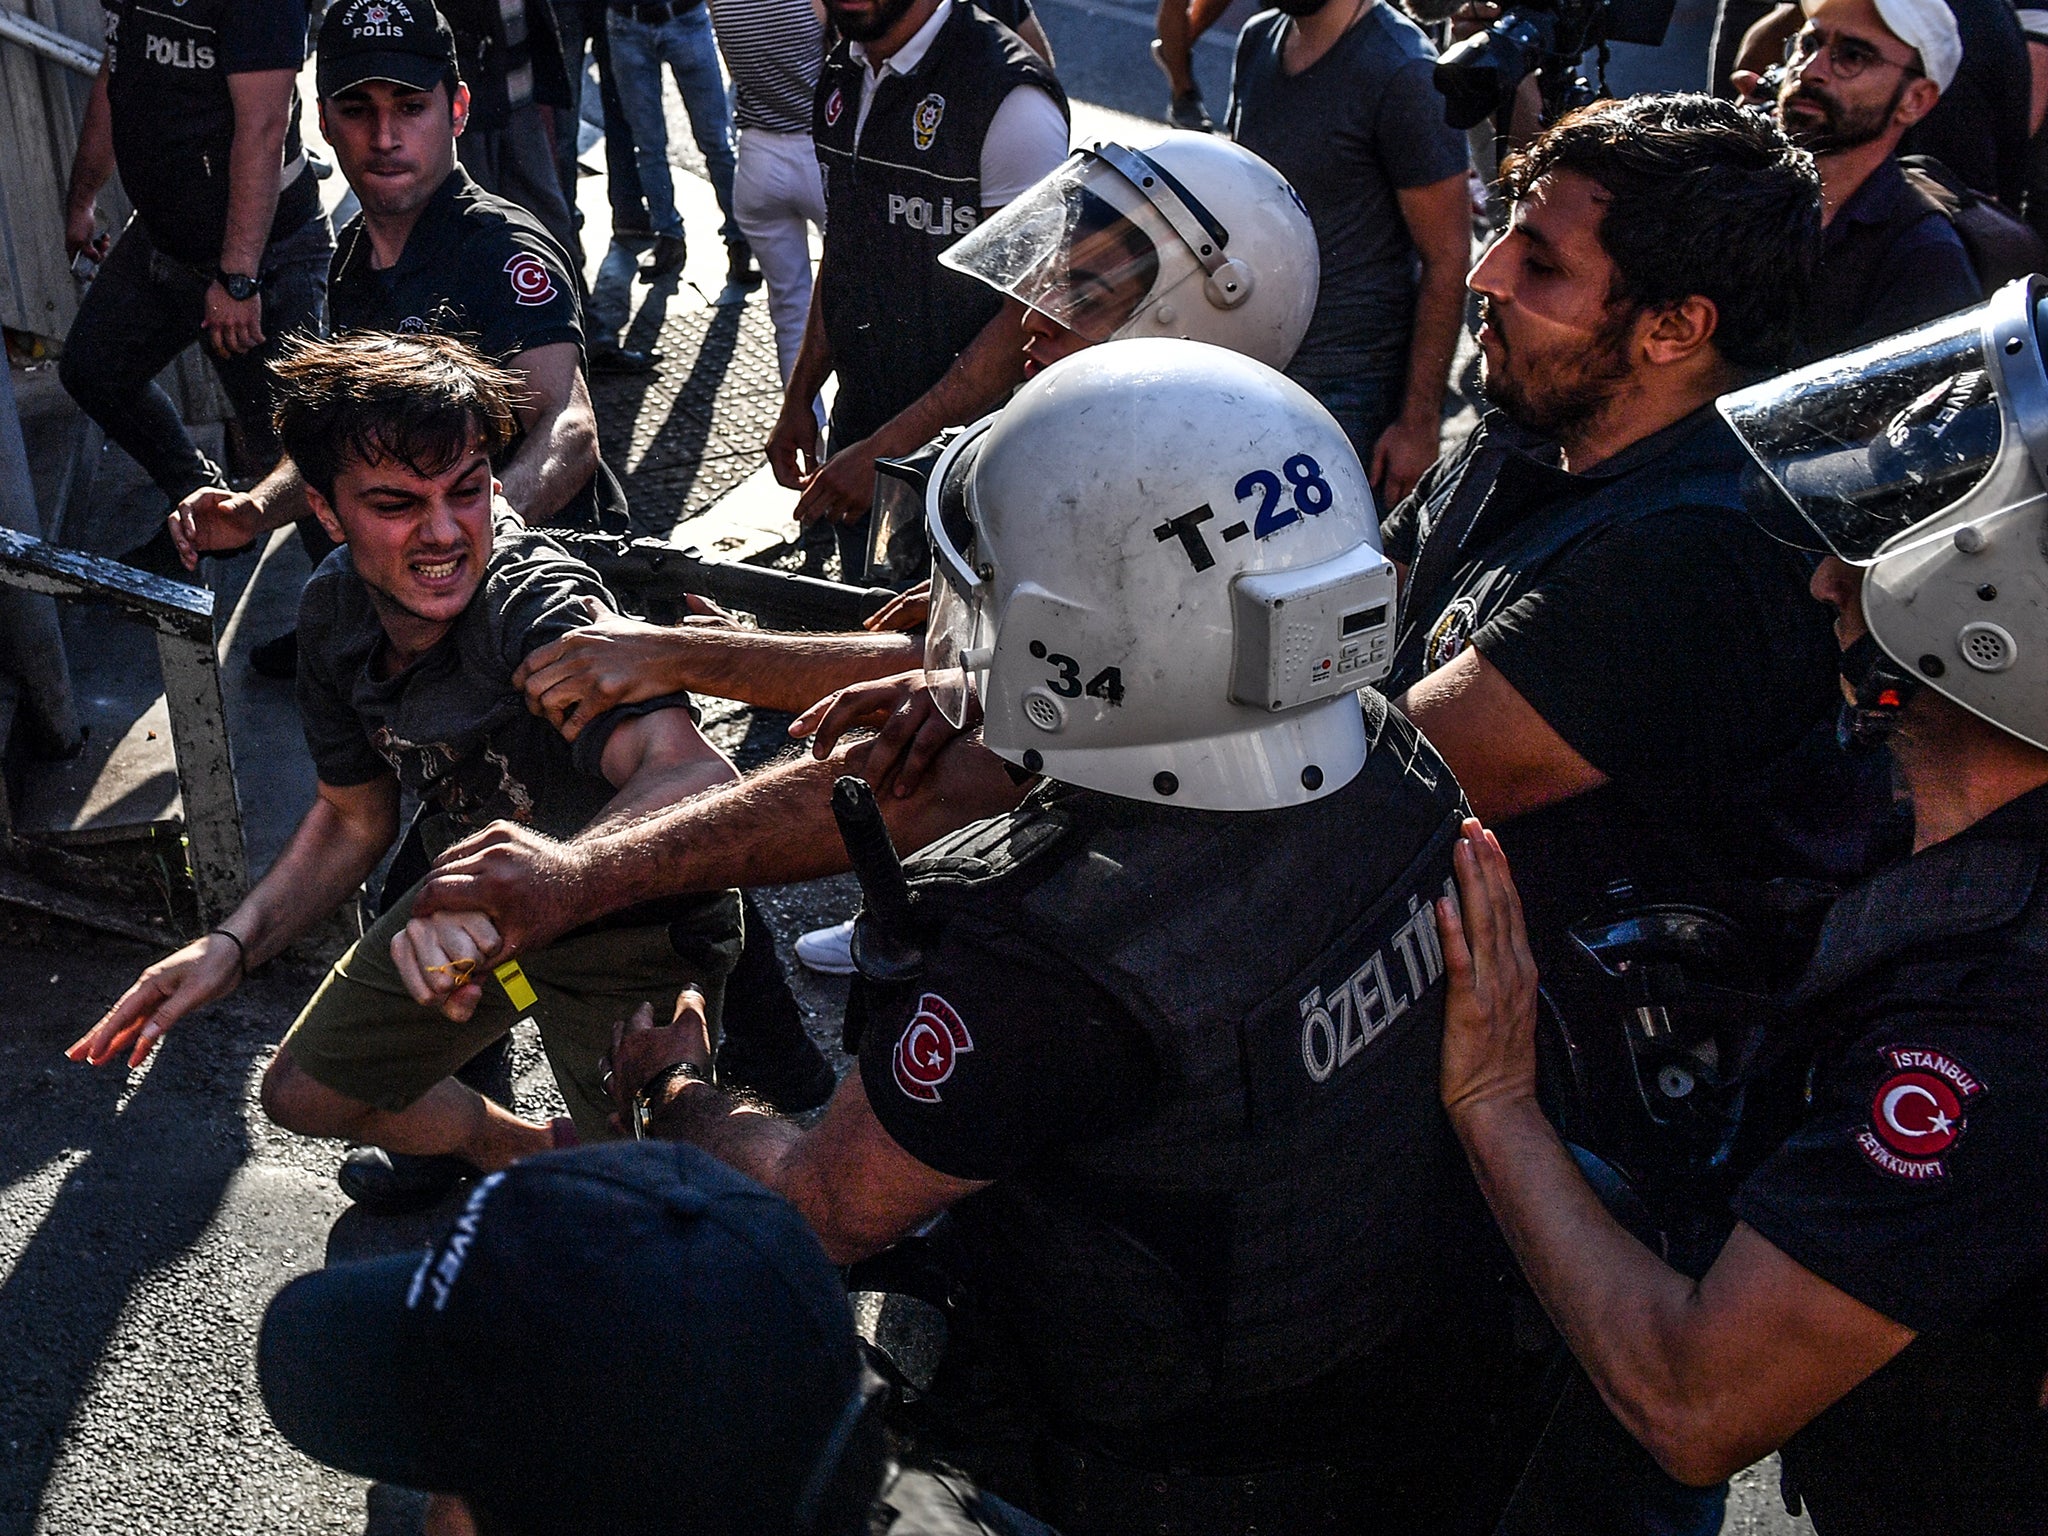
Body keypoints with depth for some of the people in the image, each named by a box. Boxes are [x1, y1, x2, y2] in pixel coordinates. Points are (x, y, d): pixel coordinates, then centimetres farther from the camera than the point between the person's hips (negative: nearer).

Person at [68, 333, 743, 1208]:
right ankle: (525, 1151, 42)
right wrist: (234, 944, -9)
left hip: (631, 929, -7)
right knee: (305, 1096, 18)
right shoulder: (337, 609, -11)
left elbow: (699, 783, -55)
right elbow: (354, 817, 5)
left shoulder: (541, 610, -36)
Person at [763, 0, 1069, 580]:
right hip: (859, 440, 7)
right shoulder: (841, 73, 6)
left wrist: (888, 449, -23)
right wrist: (798, 397, 14)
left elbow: (1036, 316, -22)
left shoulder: (1011, 100, -20)